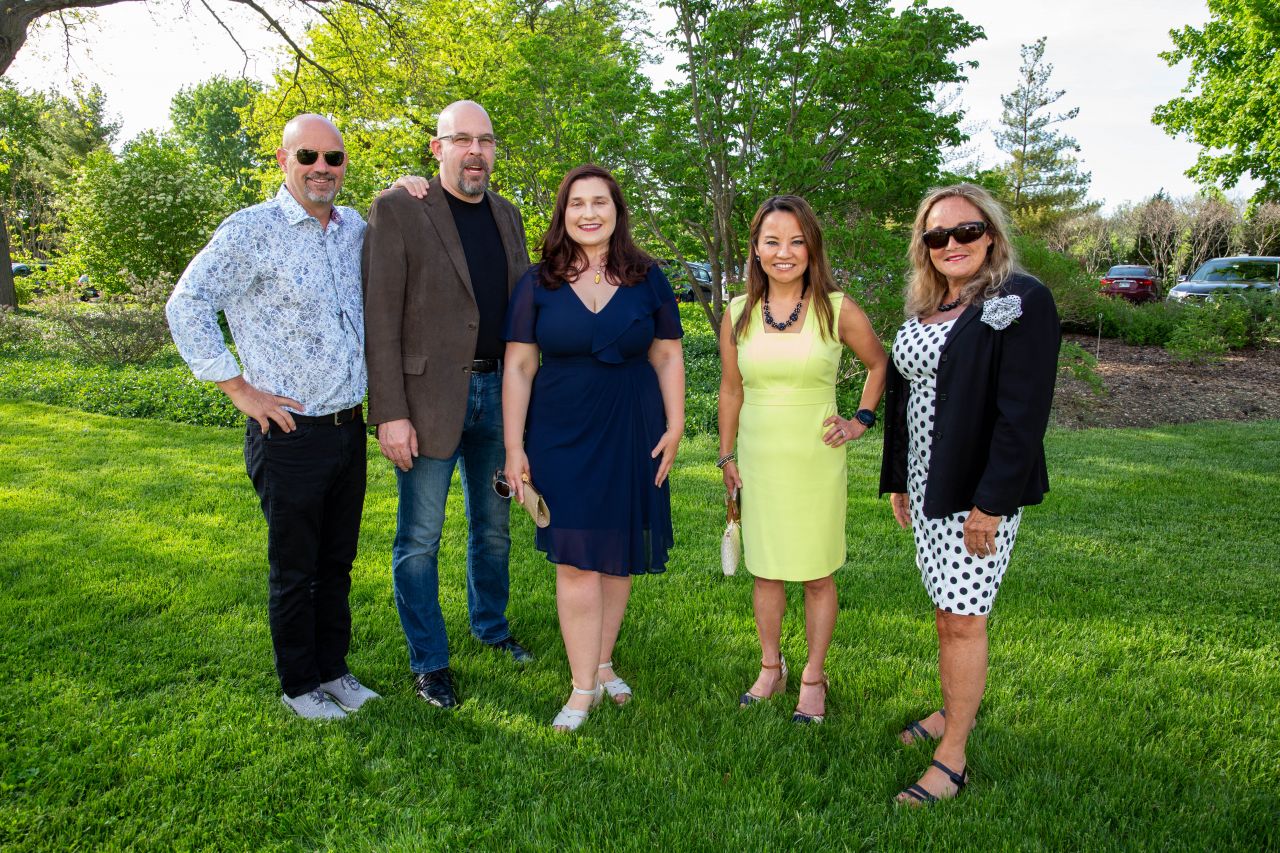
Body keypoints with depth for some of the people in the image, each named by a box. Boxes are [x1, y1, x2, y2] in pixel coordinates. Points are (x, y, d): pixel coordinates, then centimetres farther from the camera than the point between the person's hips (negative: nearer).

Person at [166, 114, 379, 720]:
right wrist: (238, 388, -12)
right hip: (291, 435, -6)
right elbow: (186, 307, -11)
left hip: (349, 428, 6)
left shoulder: (354, 229, 9)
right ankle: (299, 685, 26)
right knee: (294, 570, 8)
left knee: (337, 563, 17)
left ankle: (333, 670, 34)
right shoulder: (252, 230, -10)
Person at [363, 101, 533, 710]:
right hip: (429, 398, -5)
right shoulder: (397, 210, -8)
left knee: (493, 527, 19)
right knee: (420, 538, 5)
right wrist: (391, 413, -17)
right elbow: (380, 320, -12)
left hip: (497, 393, 6)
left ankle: (491, 626, 40)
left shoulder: (506, 215, 11)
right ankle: (428, 662, 22)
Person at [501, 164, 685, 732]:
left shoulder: (647, 279, 4)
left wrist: (675, 425, 0)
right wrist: (513, 446, -3)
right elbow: (518, 366, 0)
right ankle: (584, 687, 8)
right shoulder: (539, 283, 1)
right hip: (562, 436, -1)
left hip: (632, 435, 1)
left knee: (618, 555, 9)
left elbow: (667, 356, 7)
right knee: (575, 560, -2)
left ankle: (602, 664, 27)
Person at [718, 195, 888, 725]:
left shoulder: (837, 310, -5)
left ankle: (813, 678, 24)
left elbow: (879, 364, 11)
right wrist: (726, 456, 10)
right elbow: (730, 390, 9)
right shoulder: (738, 314, 1)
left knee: (817, 577, 7)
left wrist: (862, 420, 2)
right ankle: (770, 669, 30)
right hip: (757, 460, 2)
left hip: (815, 461, -2)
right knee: (765, 571, 13)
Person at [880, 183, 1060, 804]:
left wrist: (992, 501, -21)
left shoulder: (1021, 301, -11)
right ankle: (953, 711, 34)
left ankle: (953, 759, 9)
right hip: (927, 488, 7)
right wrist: (897, 481, 15)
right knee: (947, 611, 17)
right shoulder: (924, 308, 12)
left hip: (980, 494, -7)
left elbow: (1024, 411, -18)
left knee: (962, 619, -2)